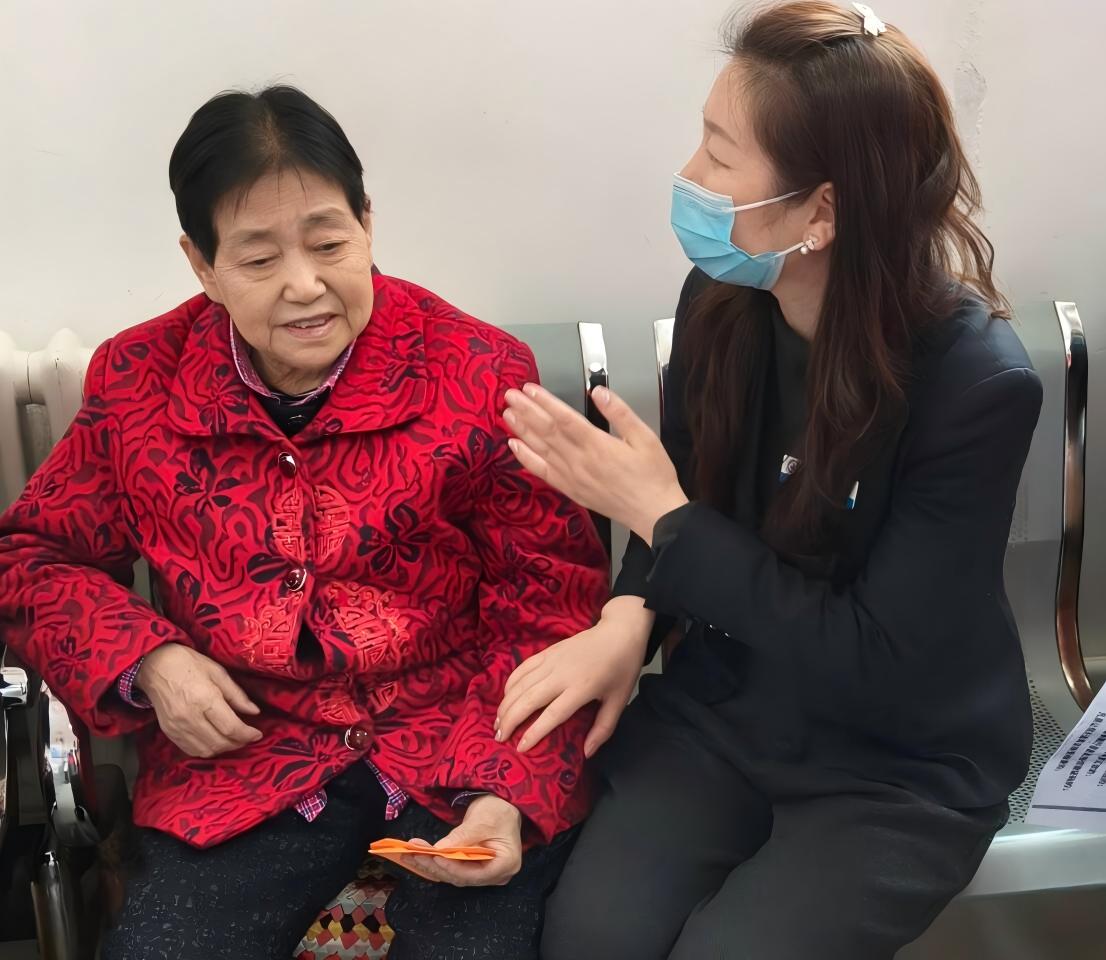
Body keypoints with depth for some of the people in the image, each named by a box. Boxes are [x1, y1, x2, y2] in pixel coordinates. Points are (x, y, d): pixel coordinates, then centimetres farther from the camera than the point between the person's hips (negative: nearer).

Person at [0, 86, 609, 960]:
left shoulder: (481, 374, -7)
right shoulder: (139, 382, 1)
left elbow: (553, 596, -3)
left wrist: (508, 790, -16)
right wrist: (148, 660, -6)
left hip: (462, 749, -1)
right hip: (246, 760, 2)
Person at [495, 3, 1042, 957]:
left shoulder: (979, 384, -24)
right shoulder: (722, 299, -9)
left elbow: (879, 666, -23)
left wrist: (658, 512, -23)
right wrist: (628, 619, -16)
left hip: (902, 763, -3)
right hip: (724, 703, 4)